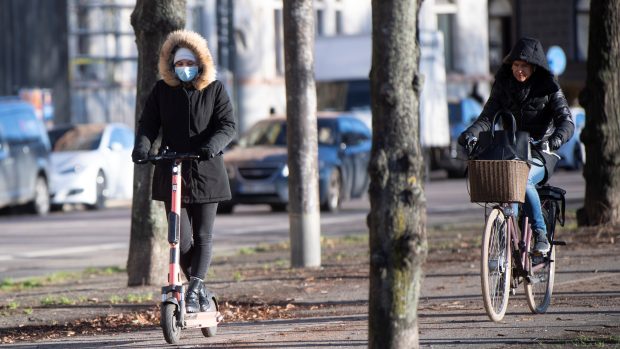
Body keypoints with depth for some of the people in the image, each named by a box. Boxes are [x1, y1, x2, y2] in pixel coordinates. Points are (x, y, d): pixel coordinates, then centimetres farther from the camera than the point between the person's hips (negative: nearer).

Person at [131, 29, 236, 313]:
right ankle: (198, 288, 13)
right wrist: (142, 146, -17)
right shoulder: (162, 90, 7)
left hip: (206, 171, -1)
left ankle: (195, 289, -9)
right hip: (172, 172, 1)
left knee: (203, 236, -6)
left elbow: (228, 125, -4)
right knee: (181, 238, -4)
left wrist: (214, 144, -25)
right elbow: (148, 124, 4)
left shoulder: (215, 90, 3)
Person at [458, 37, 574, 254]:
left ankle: (541, 235, -22)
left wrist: (557, 137, -34)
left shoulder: (548, 88, -1)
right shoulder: (503, 86, 8)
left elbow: (566, 121, -12)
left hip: (540, 154, -4)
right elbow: (487, 117, 1)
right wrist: (471, 133, -20)